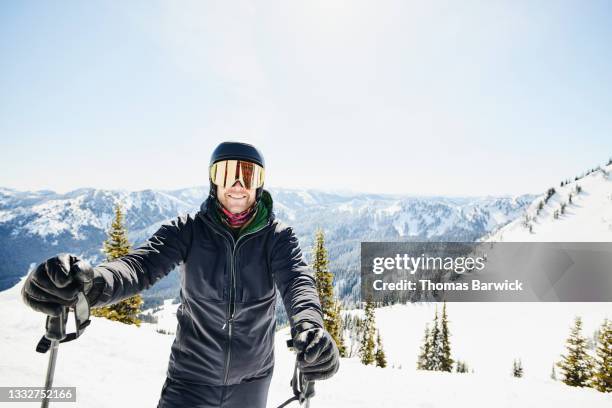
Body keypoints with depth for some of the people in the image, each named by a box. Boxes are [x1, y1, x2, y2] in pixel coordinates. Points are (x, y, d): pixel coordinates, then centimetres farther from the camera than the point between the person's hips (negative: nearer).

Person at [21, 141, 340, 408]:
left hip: (251, 382, 1)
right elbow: (143, 264, -24)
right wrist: (94, 281, -47)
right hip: (191, 377, -1)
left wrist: (309, 325, -49)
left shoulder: (277, 235, -11)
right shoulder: (189, 229, -11)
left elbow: (296, 278, -26)